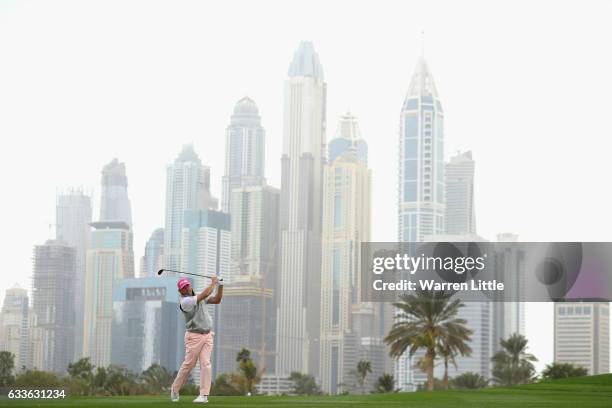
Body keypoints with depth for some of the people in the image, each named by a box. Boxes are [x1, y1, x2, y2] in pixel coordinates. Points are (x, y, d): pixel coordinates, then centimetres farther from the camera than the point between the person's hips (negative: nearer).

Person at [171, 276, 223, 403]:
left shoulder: (198, 296, 10)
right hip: (194, 336, -5)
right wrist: (213, 282, -8)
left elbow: (216, 300, 11)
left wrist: (220, 286, -1)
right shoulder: (184, 302, -14)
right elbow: (205, 295, -20)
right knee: (188, 364, -3)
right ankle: (175, 389, 17)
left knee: (205, 364, -6)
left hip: (208, 335, 5)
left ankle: (204, 395, -9)